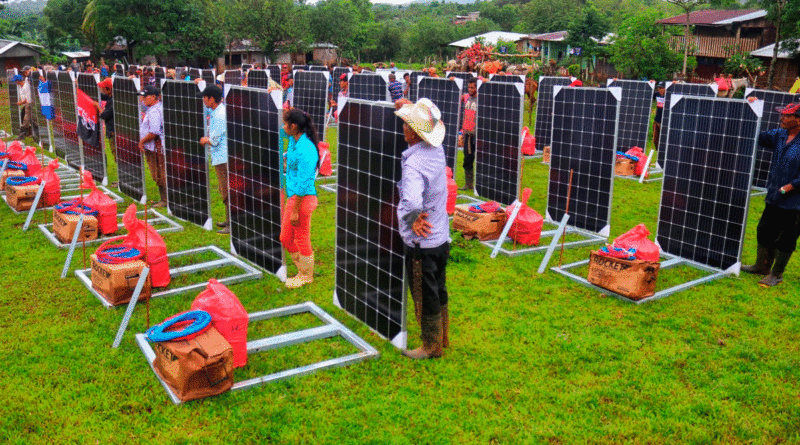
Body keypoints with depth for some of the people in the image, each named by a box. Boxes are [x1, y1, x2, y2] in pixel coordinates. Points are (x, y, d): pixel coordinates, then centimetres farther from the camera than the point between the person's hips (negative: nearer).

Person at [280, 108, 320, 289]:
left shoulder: (305, 150, -24)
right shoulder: (294, 141, 3)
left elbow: (303, 185, -23)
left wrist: (295, 211, -20)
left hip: (303, 199, -10)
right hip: (293, 196, 10)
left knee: (302, 239, 7)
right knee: (285, 238, 18)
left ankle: (306, 276, 26)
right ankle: (303, 270, 34)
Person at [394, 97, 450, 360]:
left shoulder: (413, 164, -27)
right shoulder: (436, 150, -3)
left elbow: (411, 202, -46)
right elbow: (429, 122, 20)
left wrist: (411, 221, -28)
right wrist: (409, 107, 8)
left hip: (421, 243, -8)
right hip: (442, 239, 8)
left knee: (426, 298, 9)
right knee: (439, 291, 23)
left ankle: (431, 347, 26)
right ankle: (442, 337, 40)